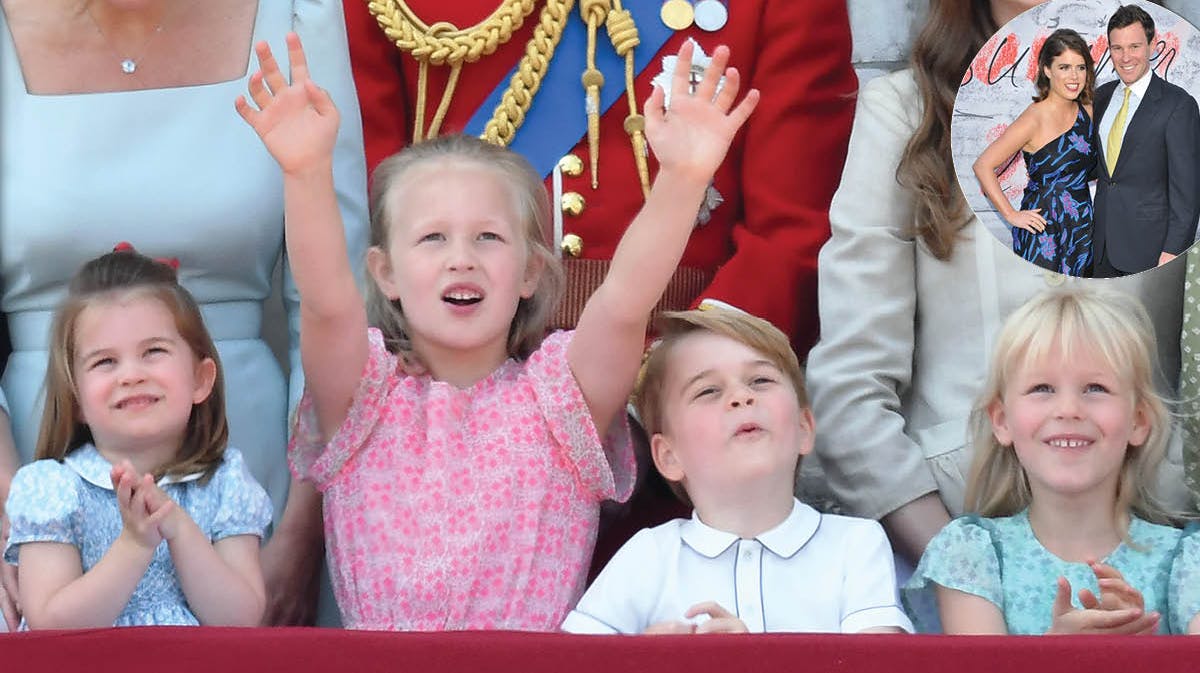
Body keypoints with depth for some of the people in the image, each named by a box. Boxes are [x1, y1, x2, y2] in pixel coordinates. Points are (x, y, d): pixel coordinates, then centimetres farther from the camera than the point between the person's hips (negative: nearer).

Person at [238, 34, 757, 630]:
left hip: (541, 653, -1)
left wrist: (682, 178, -27)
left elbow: (626, 304, -13)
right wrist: (307, 173, -30)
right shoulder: (366, 394, 4)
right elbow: (326, 303, -14)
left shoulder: (559, 394, 4)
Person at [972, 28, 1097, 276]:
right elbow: (983, 165, -15)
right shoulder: (1036, 118, -14)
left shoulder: (1086, 111, 6)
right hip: (1044, 227, -6)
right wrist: (1011, 215, -12)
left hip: (1082, 226, 6)